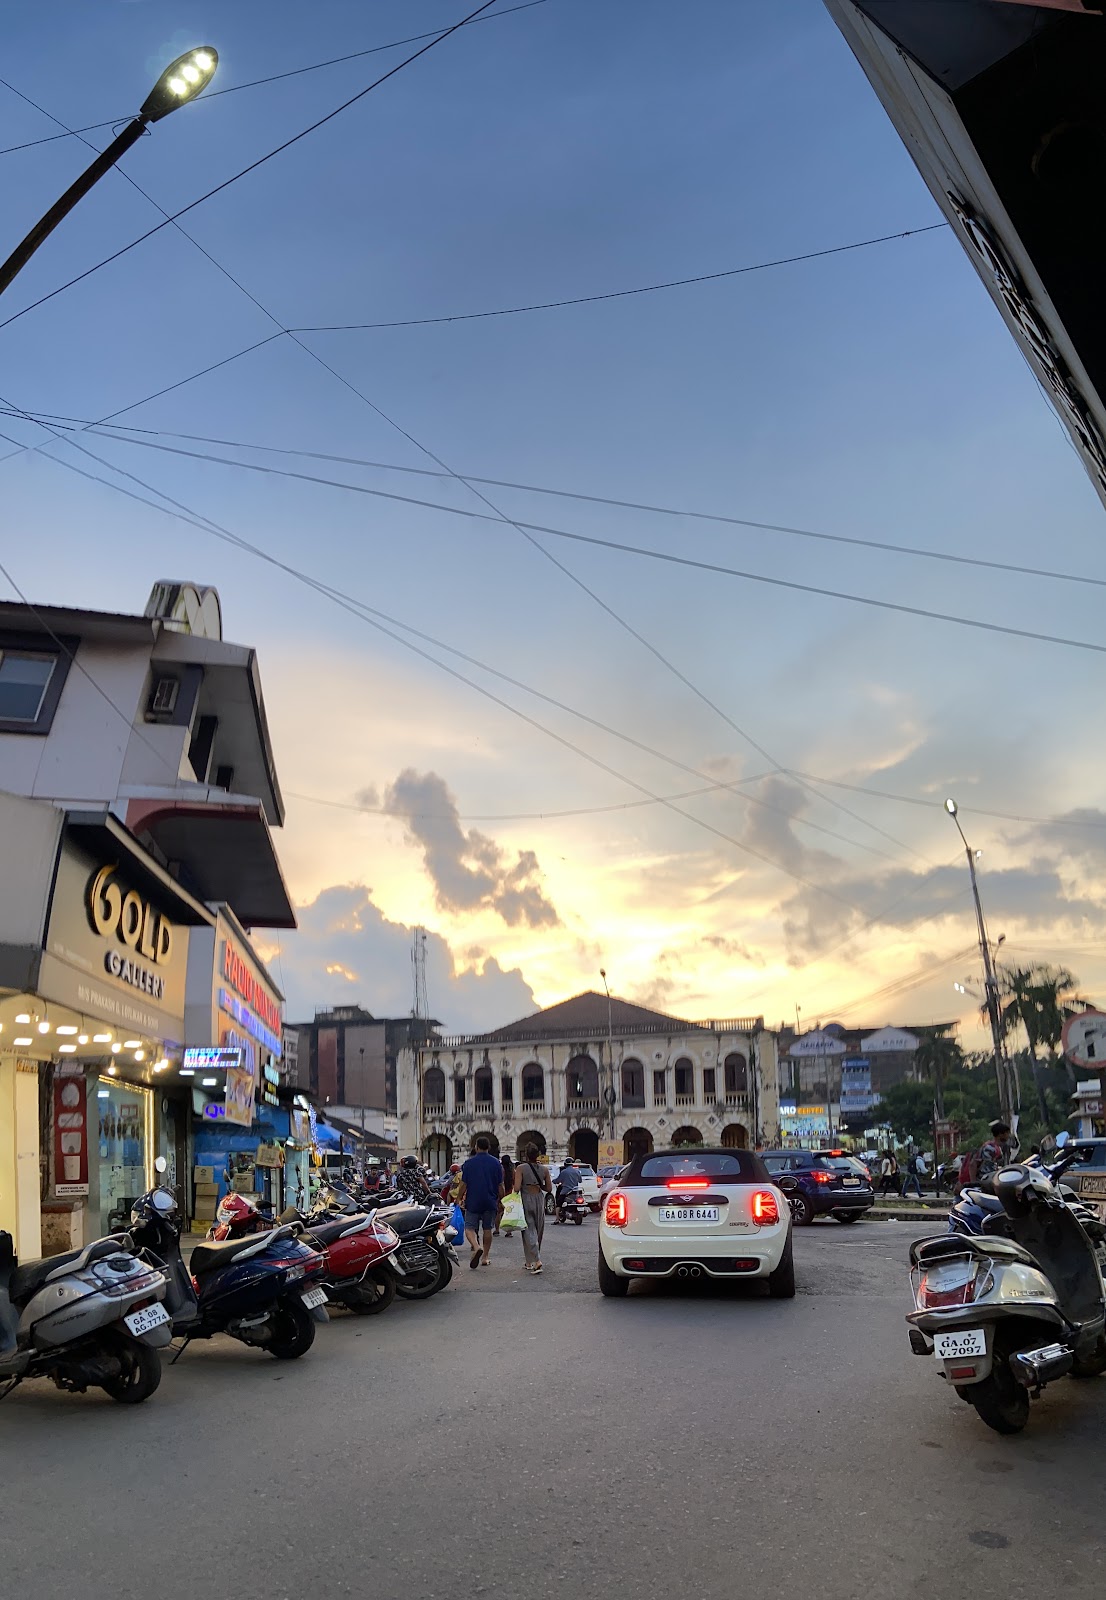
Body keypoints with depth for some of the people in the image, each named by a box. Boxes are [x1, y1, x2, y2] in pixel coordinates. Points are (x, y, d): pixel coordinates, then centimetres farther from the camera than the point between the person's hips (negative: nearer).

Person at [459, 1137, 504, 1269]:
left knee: (470, 1227, 3)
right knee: (488, 1229, 13)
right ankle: (485, 1256, 16)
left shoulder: (469, 1163, -4)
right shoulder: (496, 1163, 0)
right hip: (490, 1202, 2)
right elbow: (500, 1185, 2)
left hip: (472, 1202, -2)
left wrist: (461, 1199, 7)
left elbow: (463, 1184, -3)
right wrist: (501, 1200, 12)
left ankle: (476, 1247, -23)